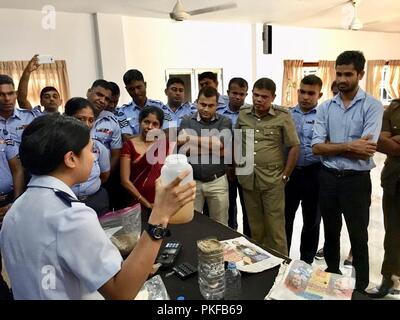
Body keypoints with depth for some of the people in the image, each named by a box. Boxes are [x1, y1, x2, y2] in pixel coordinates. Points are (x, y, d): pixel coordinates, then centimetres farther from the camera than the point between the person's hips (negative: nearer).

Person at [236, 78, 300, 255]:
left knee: (275, 227, 5)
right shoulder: (243, 114, 5)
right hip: (248, 179, 4)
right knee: (255, 226, 17)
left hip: (273, 180, -3)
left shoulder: (282, 116, -6)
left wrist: (285, 175, -4)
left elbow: (294, 147, -3)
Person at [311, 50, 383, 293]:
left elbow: (365, 151, -19)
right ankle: (331, 277, 41)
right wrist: (349, 146, -17)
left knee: (359, 238, 10)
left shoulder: (373, 106, -9)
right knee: (331, 233, 20)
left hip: (356, 180, -3)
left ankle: (361, 288, 30)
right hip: (328, 178, 4)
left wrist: (332, 146, -11)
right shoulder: (325, 108, 2)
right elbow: (316, 148, -8)